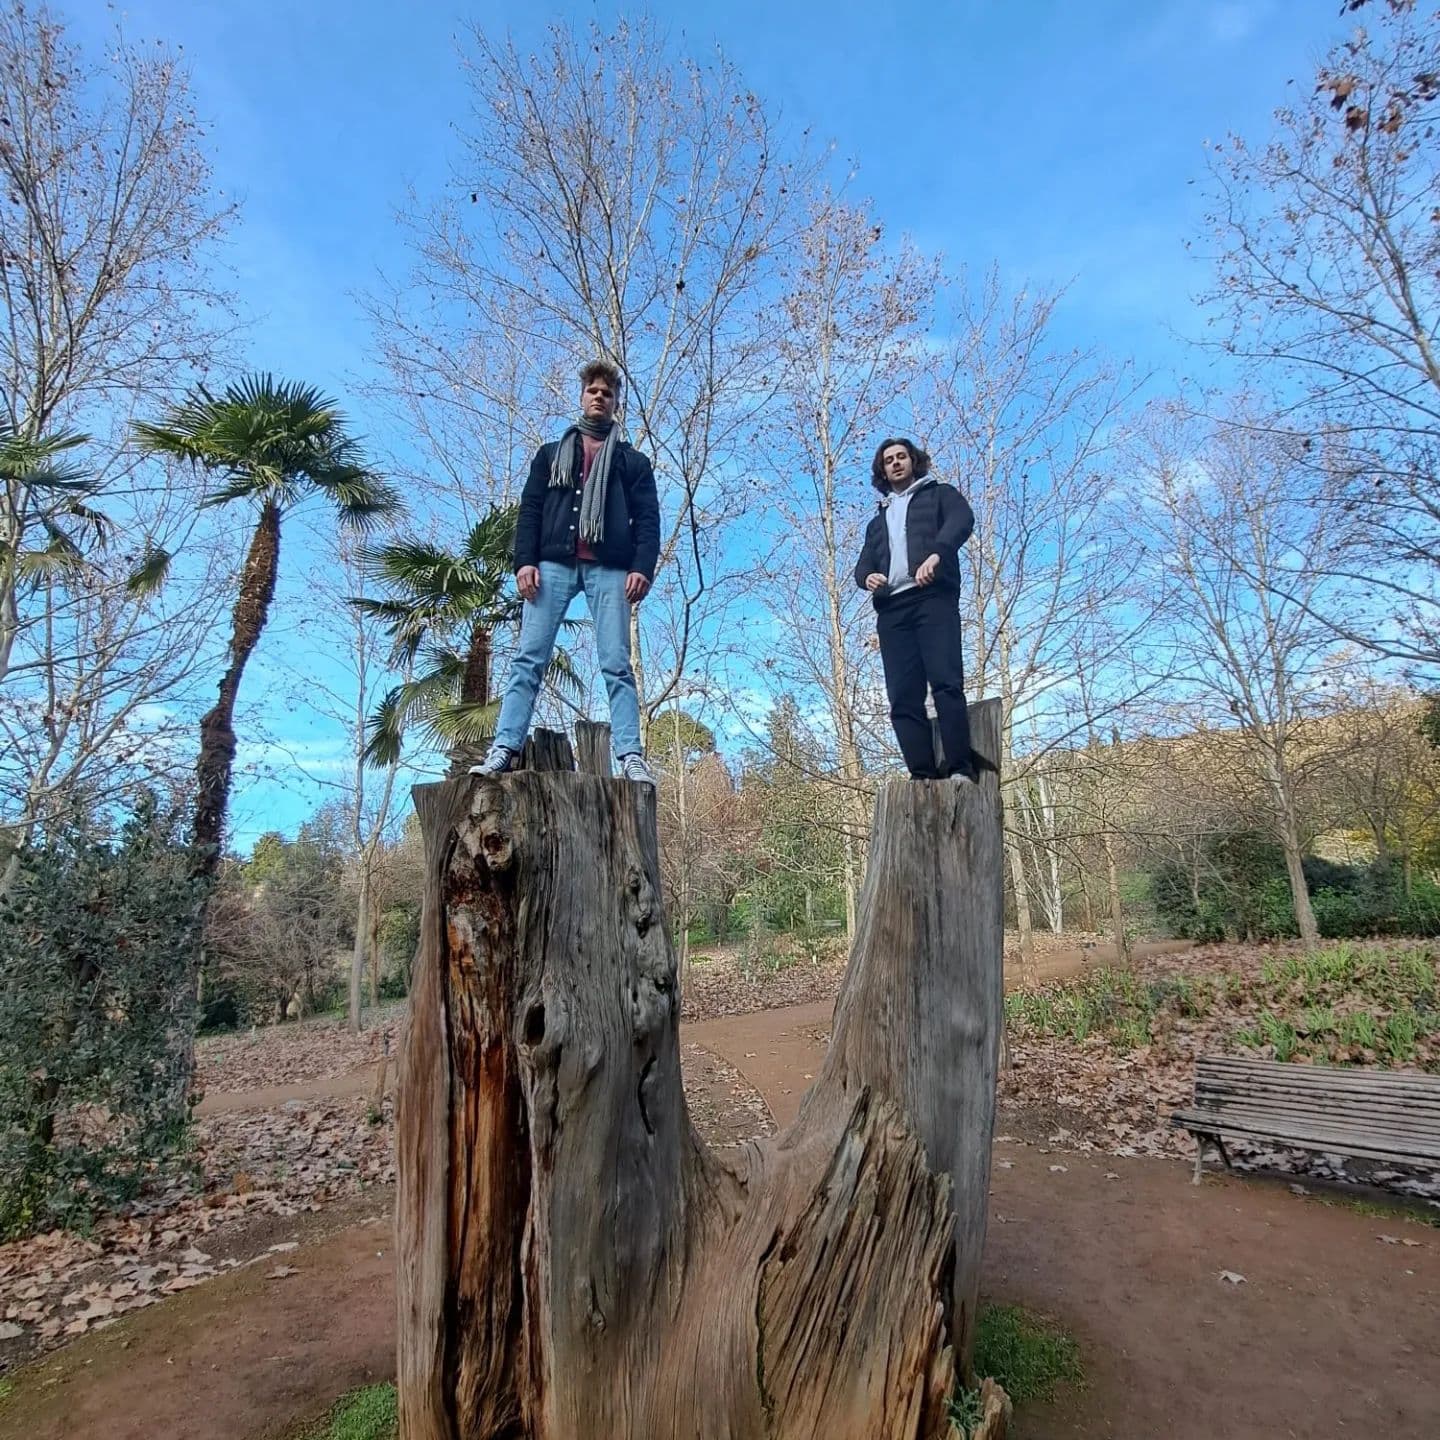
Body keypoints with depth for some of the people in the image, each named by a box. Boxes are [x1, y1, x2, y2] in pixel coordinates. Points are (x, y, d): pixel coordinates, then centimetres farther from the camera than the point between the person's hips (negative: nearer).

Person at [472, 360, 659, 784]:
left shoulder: (633, 461, 21)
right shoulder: (551, 453, 26)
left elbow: (648, 519, 8)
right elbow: (530, 510, 14)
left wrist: (642, 567, -9)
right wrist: (525, 560, -3)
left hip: (609, 568, -1)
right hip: (554, 564, 2)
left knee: (616, 664, -10)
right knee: (529, 658, -9)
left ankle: (631, 757, -14)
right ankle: (503, 750, -12)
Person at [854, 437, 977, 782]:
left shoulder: (939, 494, 21)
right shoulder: (877, 522, 35)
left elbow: (962, 519, -1)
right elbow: (862, 564, 24)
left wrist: (936, 554, -22)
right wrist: (867, 577, -4)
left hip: (933, 599, -4)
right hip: (892, 611, 5)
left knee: (946, 683, -20)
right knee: (903, 699, -8)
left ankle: (961, 771, -22)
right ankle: (924, 777, -11)